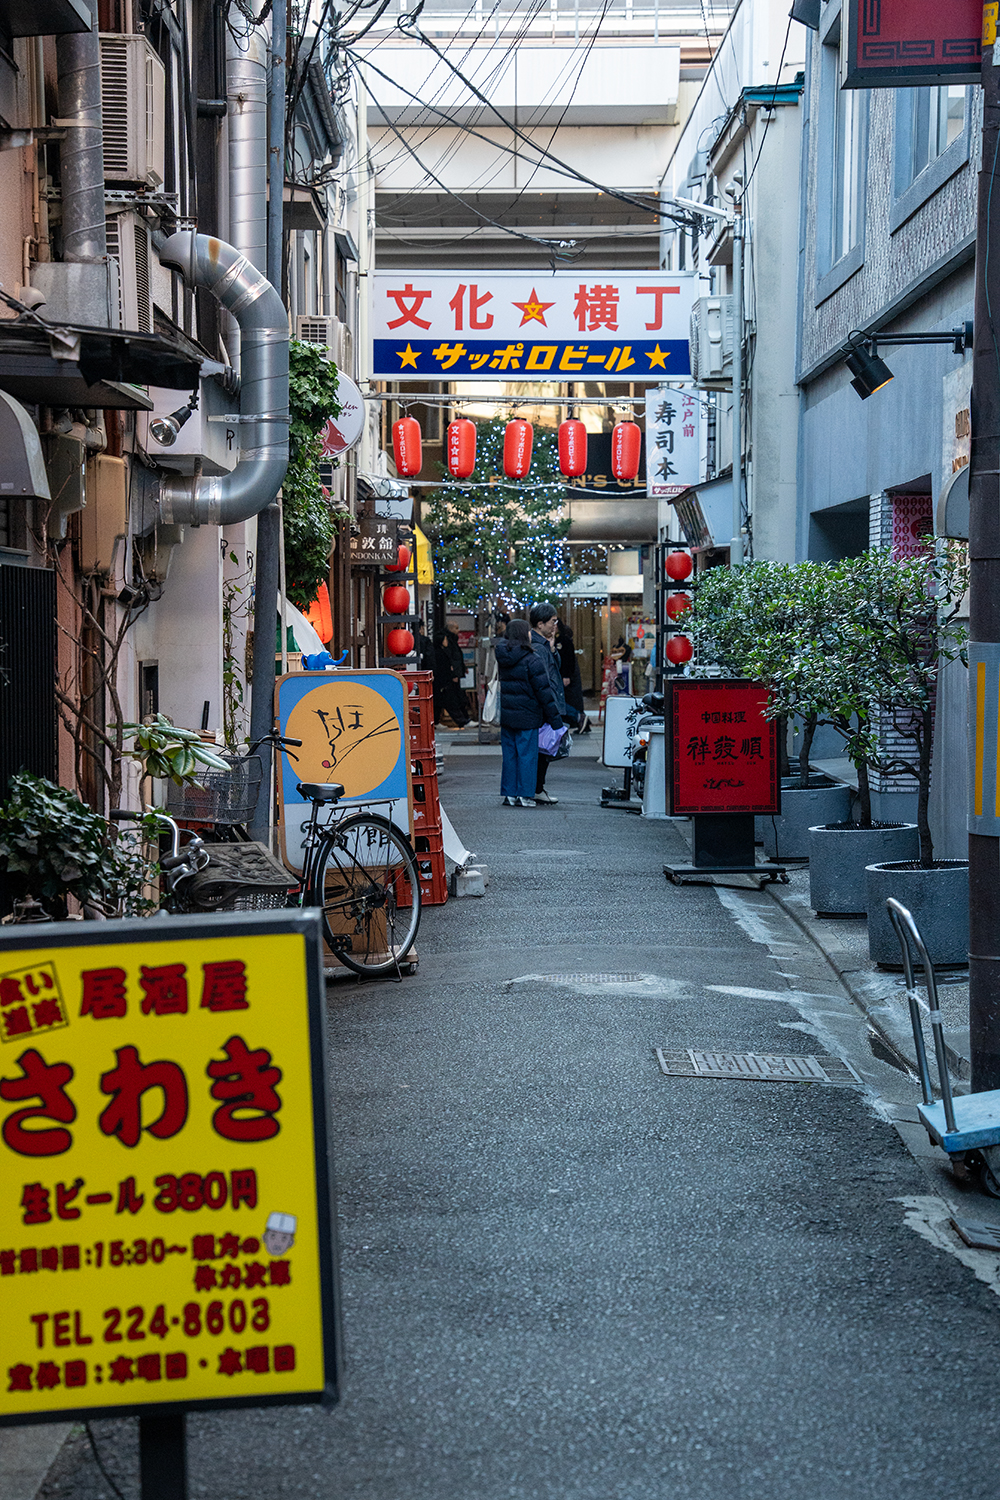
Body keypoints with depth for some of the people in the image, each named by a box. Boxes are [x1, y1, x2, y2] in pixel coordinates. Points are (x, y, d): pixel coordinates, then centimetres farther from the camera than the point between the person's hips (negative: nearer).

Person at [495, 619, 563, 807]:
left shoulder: (502, 658, 5)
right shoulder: (532, 661, -15)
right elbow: (544, 692, -13)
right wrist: (556, 720, -8)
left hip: (506, 715, 6)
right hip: (526, 717, -6)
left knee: (509, 754, 11)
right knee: (527, 754, 2)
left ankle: (509, 794, 14)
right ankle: (524, 795, 3)